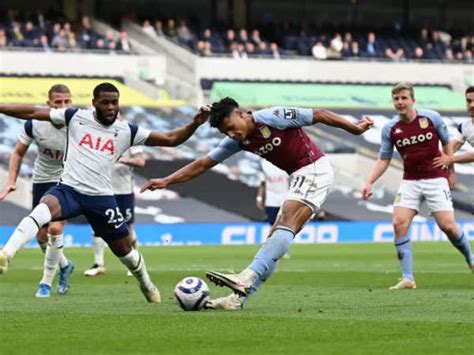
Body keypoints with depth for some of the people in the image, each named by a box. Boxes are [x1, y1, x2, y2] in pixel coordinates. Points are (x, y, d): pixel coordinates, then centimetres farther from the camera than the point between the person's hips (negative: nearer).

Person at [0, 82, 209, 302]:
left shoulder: (127, 132, 4)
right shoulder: (75, 118, 2)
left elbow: (170, 139, 2)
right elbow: (32, 113, 4)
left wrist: (194, 124, -13)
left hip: (101, 197, 2)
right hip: (68, 189, -2)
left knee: (123, 249, 10)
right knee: (44, 208, -35)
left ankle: (147, 286, 39)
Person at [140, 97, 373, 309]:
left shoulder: (271, 118, -16)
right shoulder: (237, 141, 5)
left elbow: (319, 115, -10)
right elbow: (202, 164, 8)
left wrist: (355, 129, -4)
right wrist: (167, 181, 1)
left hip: (314, 169, -9)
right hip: (298, 177, 9)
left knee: (286, 224, -22)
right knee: (276, 237, 4)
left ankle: (247, 279, -37)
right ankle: (240, 296, 0)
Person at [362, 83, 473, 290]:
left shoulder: (432, 118, -6)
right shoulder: (390, 129, -1)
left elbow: (446, 143, 7)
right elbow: (383, 160, 6)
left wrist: (451, 172, 7)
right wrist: (369, 182, -7)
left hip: (436, 178, -2)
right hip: (410, 181, 3)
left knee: (448, 226, -11)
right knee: (399, 224, -15)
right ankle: (407, 278, -10)